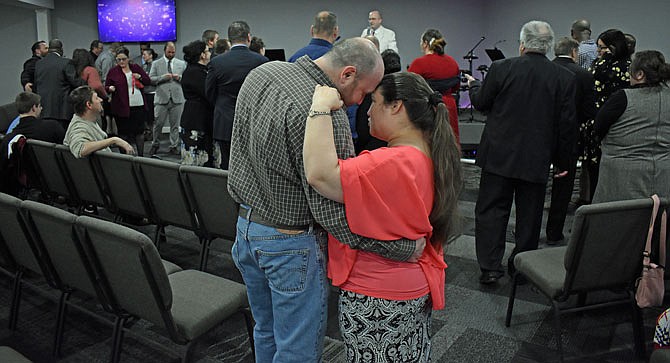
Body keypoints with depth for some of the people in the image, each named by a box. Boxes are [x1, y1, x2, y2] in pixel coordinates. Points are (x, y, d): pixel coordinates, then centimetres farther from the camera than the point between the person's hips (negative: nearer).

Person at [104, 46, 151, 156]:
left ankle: (141, 155, 19)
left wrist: (140, 77, -7)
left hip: (138, 105, 2)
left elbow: (148, 81, 12)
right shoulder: (113, 71, 2)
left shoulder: (136, 68, 8)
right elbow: (106, 87, 7)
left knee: (139, 131, 8)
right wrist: (110, 88, -16)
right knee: (124, 133, 4)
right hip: (122, 107, -2)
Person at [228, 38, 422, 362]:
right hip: (290, 243, -8)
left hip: (245, 227, 9)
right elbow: (332, 210, -27)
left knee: (266, 332, 26)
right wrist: (406, 248, -20)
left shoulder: (262, 72, 1)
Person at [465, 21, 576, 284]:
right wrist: (563, 161, 10)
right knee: (529, 215, 14)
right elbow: (566, 124, 0)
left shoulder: (501, 68, -9)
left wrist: (473, 85, 26)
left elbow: (480, 103, 3)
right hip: (537, 159, 2)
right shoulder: (565, 77, -4)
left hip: (499, 155, -1)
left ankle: (490, 267, 6)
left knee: (491, 211, 8)